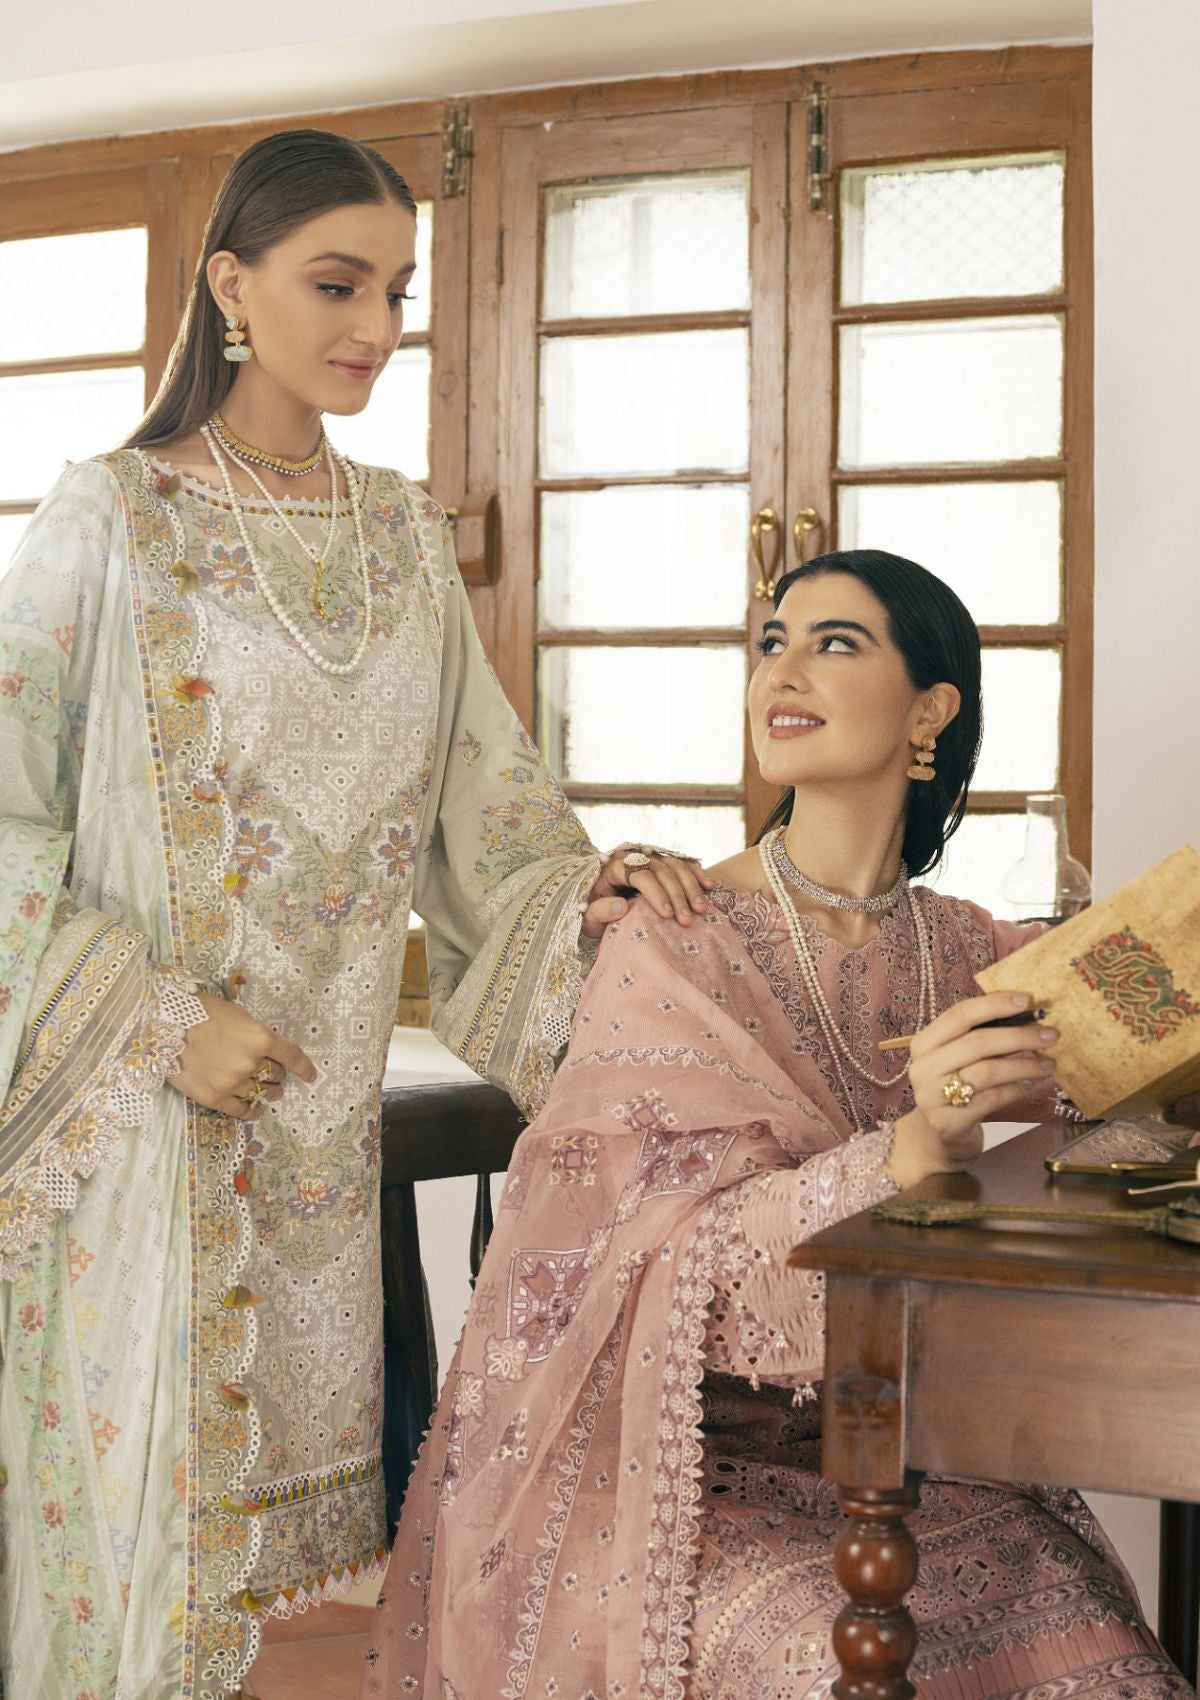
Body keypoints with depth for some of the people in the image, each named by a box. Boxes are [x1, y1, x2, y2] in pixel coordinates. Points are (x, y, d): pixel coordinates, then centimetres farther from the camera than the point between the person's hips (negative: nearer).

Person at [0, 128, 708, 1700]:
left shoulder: (402, 533, 10)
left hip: (324, 1104, 5)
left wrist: (577, 882, -7)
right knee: (148, 1479, 2)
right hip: (140, 1108, -5)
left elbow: (474, 778, 13)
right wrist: (164, 1024, -16)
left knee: (306, 1470, 10)